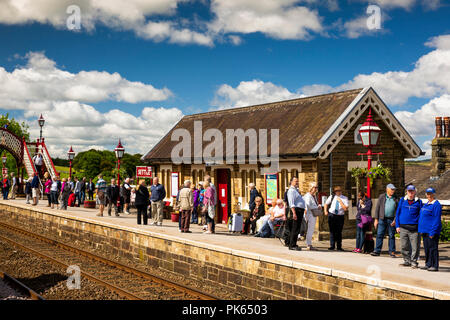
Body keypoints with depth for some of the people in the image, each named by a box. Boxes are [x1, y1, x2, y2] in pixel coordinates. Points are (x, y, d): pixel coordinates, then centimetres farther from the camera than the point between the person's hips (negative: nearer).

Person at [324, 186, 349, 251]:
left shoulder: (344, 198, -1)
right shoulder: (332, 197, 7)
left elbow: (345, 208, -11)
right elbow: (326, 204, 20)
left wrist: (340, 201, -14)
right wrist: (326, 211, 6)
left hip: (340, 216, -2)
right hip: (331, 215, 2)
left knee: (339, 232, 1)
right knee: (332, 231, 2)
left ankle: (339, 247, 9)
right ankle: (332, 246, 8)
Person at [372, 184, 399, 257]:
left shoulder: (396, 199, 7)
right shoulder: (382, 197, 7)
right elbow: (377, 208, 6)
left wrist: (395, 220, -7)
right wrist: (376, 219, 0)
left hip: (391, 220, 0)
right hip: (382, 219, 0)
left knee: (391, 236, 4)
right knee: (379, 235, -2)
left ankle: (392, 251, 11)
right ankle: (377, 251, 1)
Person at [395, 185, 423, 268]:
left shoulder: (418, 202, 6)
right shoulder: (402, 200, 10)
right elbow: (397, 213, 12)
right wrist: (397, 225, 5)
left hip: (414, 228, -2)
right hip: (403, 228, 2)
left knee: (415, 247, -2)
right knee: (404, 246, 6)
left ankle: (414, 262, 9)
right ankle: (407, 261, 18)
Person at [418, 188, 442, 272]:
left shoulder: (436, 205, -12)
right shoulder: (426, 204, 15)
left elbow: (437, 220, -16)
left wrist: (432, 232, -20)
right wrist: (421, 230, 18)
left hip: (432, 231, -9)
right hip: (425, 230, 9)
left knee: (433, 248, -5)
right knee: (426, 248, 12)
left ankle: (435, 266, 0)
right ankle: (428, 264, 20)